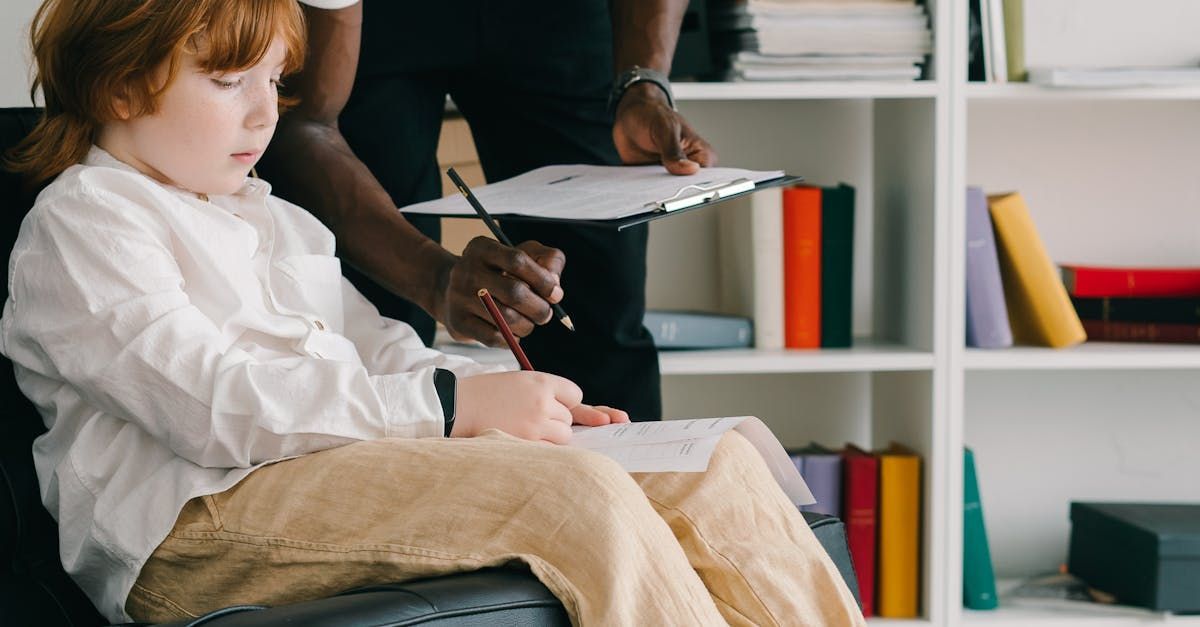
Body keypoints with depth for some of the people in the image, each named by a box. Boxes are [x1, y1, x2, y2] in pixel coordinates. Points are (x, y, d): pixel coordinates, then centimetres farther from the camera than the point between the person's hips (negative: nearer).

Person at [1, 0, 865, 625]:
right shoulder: (80, 222, 0)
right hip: (202, 524, -8)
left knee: (719, 469, -7)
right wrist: (450, 406, -18)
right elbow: (215, 404, -14)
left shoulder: (276, 223, 29)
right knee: (579, 495, -30)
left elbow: (380, 352, 29)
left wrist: (511, 403, 6)